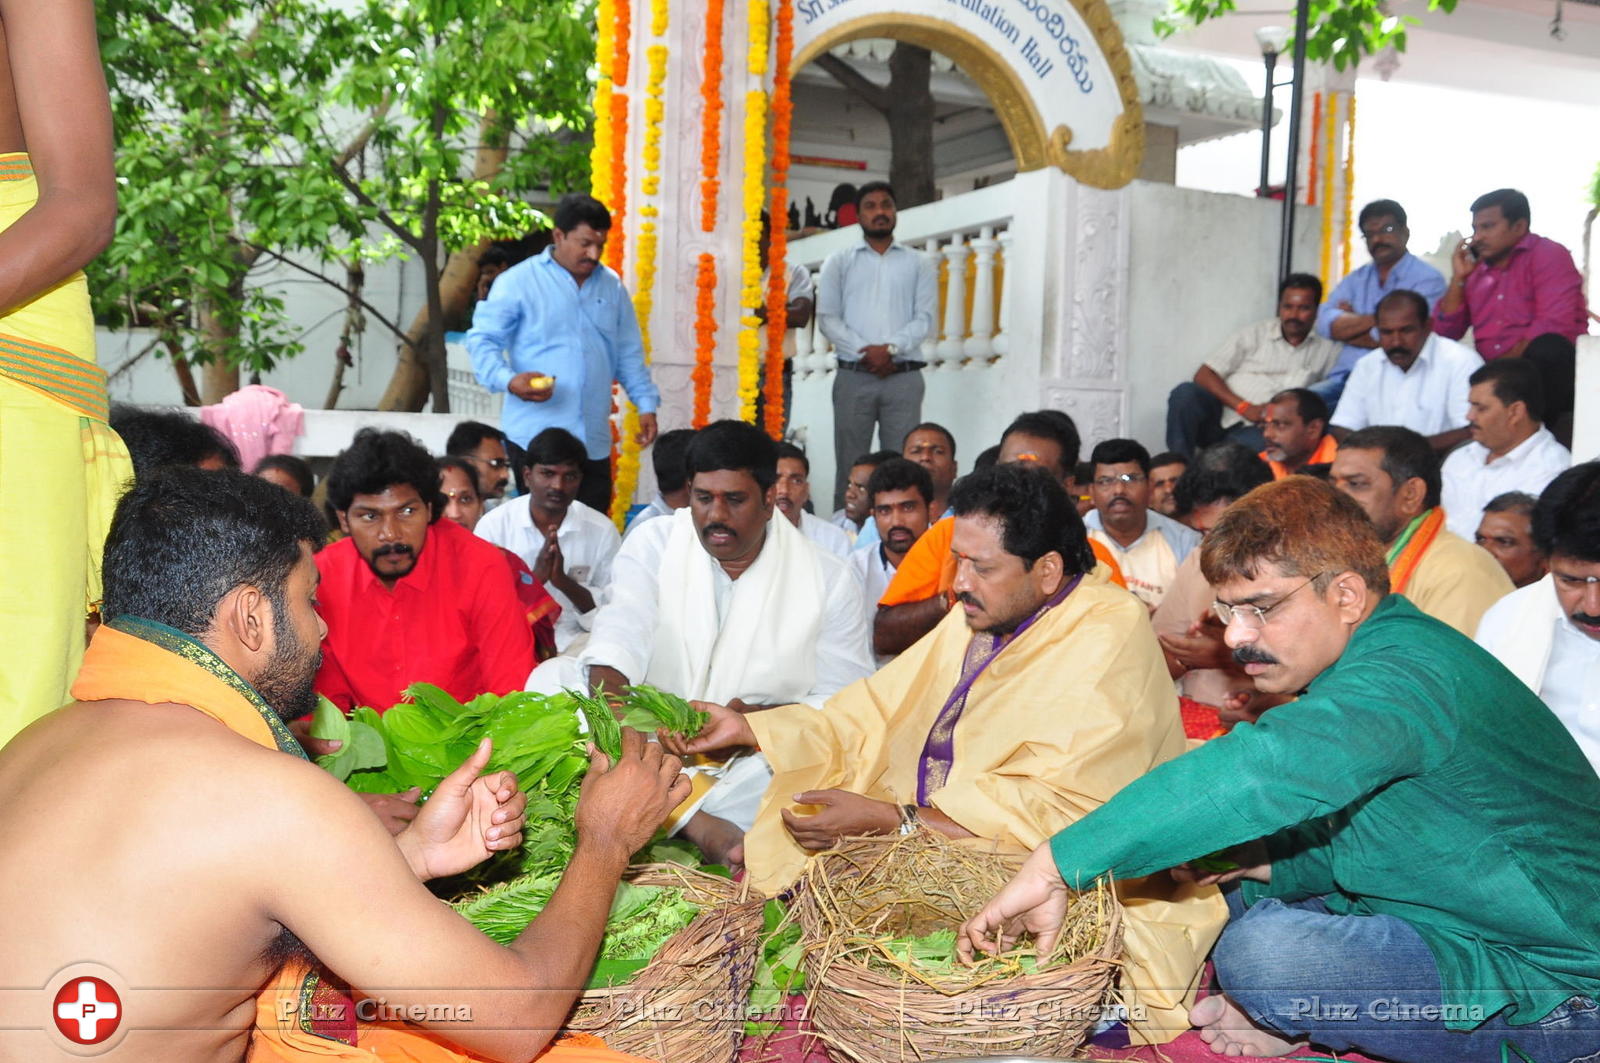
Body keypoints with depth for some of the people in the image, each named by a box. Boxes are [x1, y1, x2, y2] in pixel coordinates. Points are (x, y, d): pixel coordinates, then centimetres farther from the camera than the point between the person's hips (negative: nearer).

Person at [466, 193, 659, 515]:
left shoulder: (612, 286, 15)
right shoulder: (518, 282, -1)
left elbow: (629, 354, 19)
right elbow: (482, 340, -2)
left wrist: (646, 404, 10)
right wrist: (508, 379, -20)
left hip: (594, 440, 5)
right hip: (535, 437, -4)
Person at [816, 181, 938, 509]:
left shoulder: (919, 263, 14)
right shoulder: (839, 262, 12)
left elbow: (925, 319, 4)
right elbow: (827, 318, 2)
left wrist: (890, 349, -12)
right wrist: (866, 351, -10)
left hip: (903, 378, 0)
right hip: (854, 376, 0)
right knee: (850, 465, -1)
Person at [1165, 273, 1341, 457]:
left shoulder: (1327, 351, 17)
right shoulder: (1254, 334, 13)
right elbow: (1204, 375, 4)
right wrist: (1244, 407, -10)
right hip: (1221, 418, 1)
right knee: (1185, 392, -32)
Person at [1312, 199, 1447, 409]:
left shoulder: (1428, 279, 2)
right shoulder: (1355, 279, 21)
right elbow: (1325, 323, 3)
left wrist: (1348, 326, 3)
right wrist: (1377, 318, -7)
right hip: (1345, 376, 5)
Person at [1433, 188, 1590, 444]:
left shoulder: (1548, 255, -2)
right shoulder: (1476, 269, 15)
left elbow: (1555, 324, -16)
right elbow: (1445, 334, 9)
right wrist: (1458, 279, 3)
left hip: (1545, 373, -5)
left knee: (1548, 348, -36)